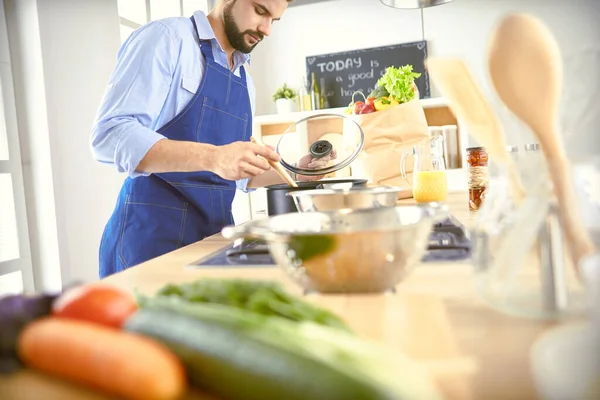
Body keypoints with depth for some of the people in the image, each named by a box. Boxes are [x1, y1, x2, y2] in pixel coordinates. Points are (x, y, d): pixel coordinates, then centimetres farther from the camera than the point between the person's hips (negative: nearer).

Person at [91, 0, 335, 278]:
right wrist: (211, 157, -30)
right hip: (155, 234, -6)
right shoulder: (166, 37, -7)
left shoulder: (244, 80, 14)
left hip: (216, 233, 7)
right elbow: (110, 135, -19)